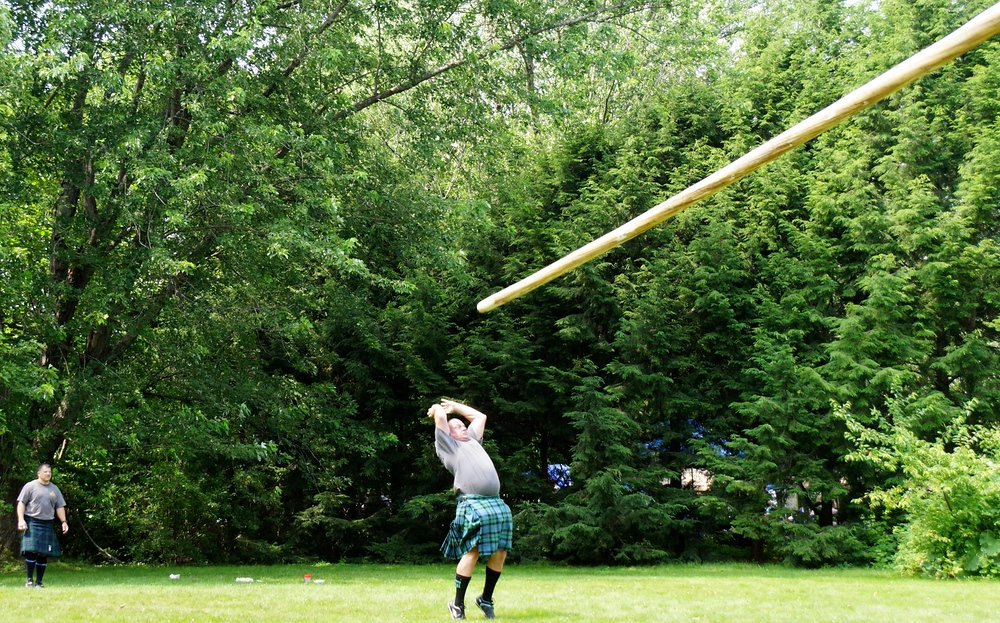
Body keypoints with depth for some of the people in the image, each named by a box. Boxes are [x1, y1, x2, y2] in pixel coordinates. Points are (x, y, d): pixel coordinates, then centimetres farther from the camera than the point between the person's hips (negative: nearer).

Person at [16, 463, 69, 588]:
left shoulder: (55, 489, 14)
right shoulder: (30, 486, 1)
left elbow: (60, 507, 15)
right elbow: (21, 504, -2)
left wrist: (63, 522, 5)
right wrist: (21, 520, -13)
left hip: (47, 525, 4)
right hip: (32, 523, -4)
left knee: (43, 555, 3)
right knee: (31, 552, -13)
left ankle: (39, 582, 9)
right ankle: (30, 580, -1)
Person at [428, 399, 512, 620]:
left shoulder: (473, 441, 29)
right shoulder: (447, 445, 10)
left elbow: (480, 416, 38)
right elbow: (440, 417, 1)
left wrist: (454, 406, 38)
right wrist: (437, 409, 22)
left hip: (496, 504, 7)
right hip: (472, 504, -7)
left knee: (500, 553, 3)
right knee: (472, 553, -12)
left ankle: (486, 599, 18)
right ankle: (457, 604, -1)